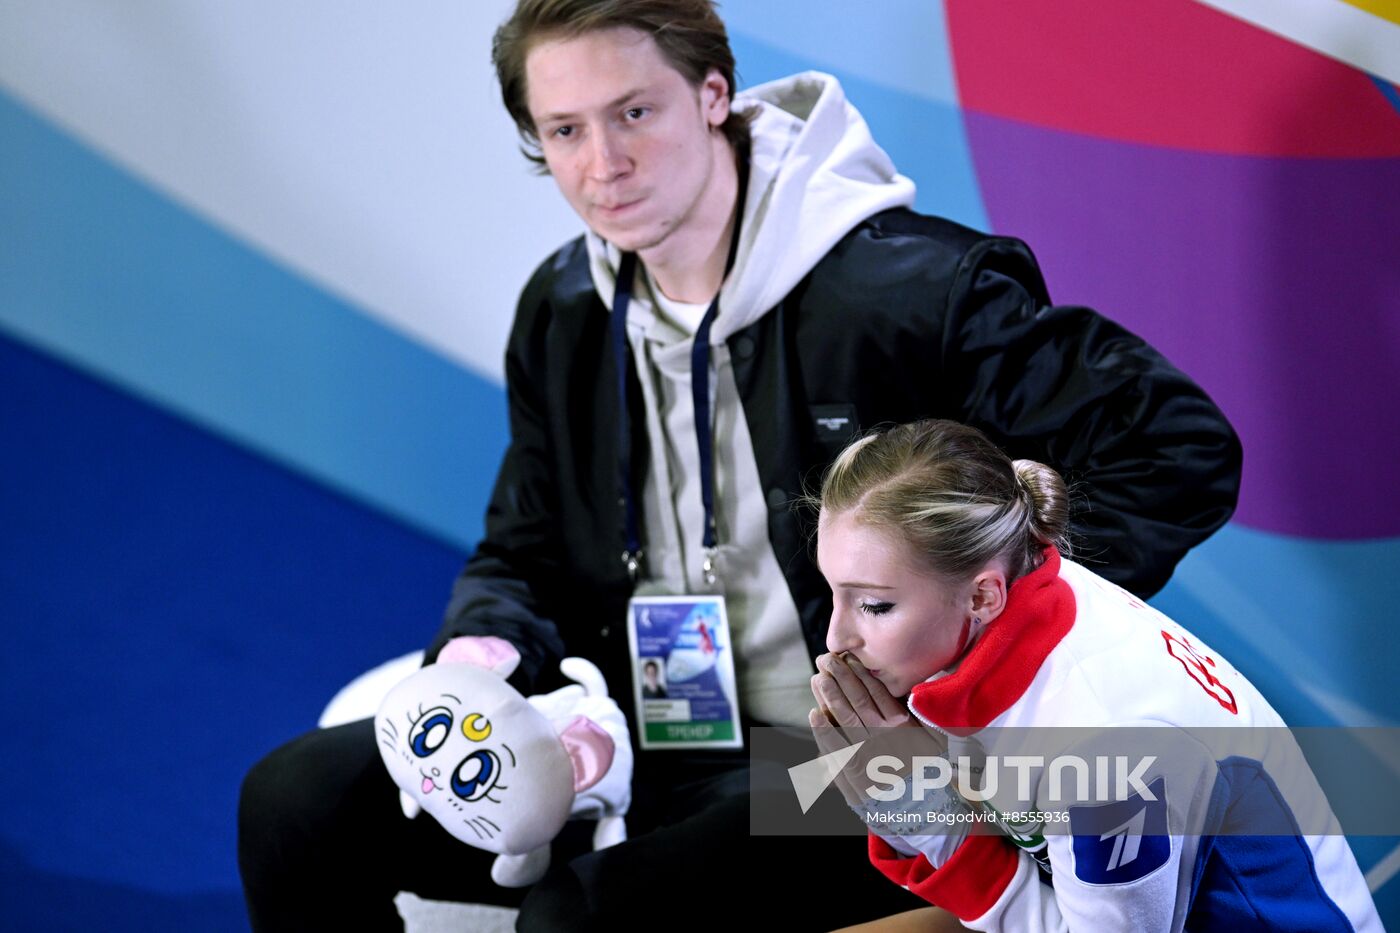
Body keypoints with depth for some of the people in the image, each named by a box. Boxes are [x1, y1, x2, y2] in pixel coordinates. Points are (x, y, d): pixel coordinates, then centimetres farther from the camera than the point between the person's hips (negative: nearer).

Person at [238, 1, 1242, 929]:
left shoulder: (904, 285, -17)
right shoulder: (562, 311, 5)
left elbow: (1186, 449, -17)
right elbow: (525, 556, 16)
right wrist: (482, 650, -8)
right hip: (639, 736, 7)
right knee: (299, 797, -5)